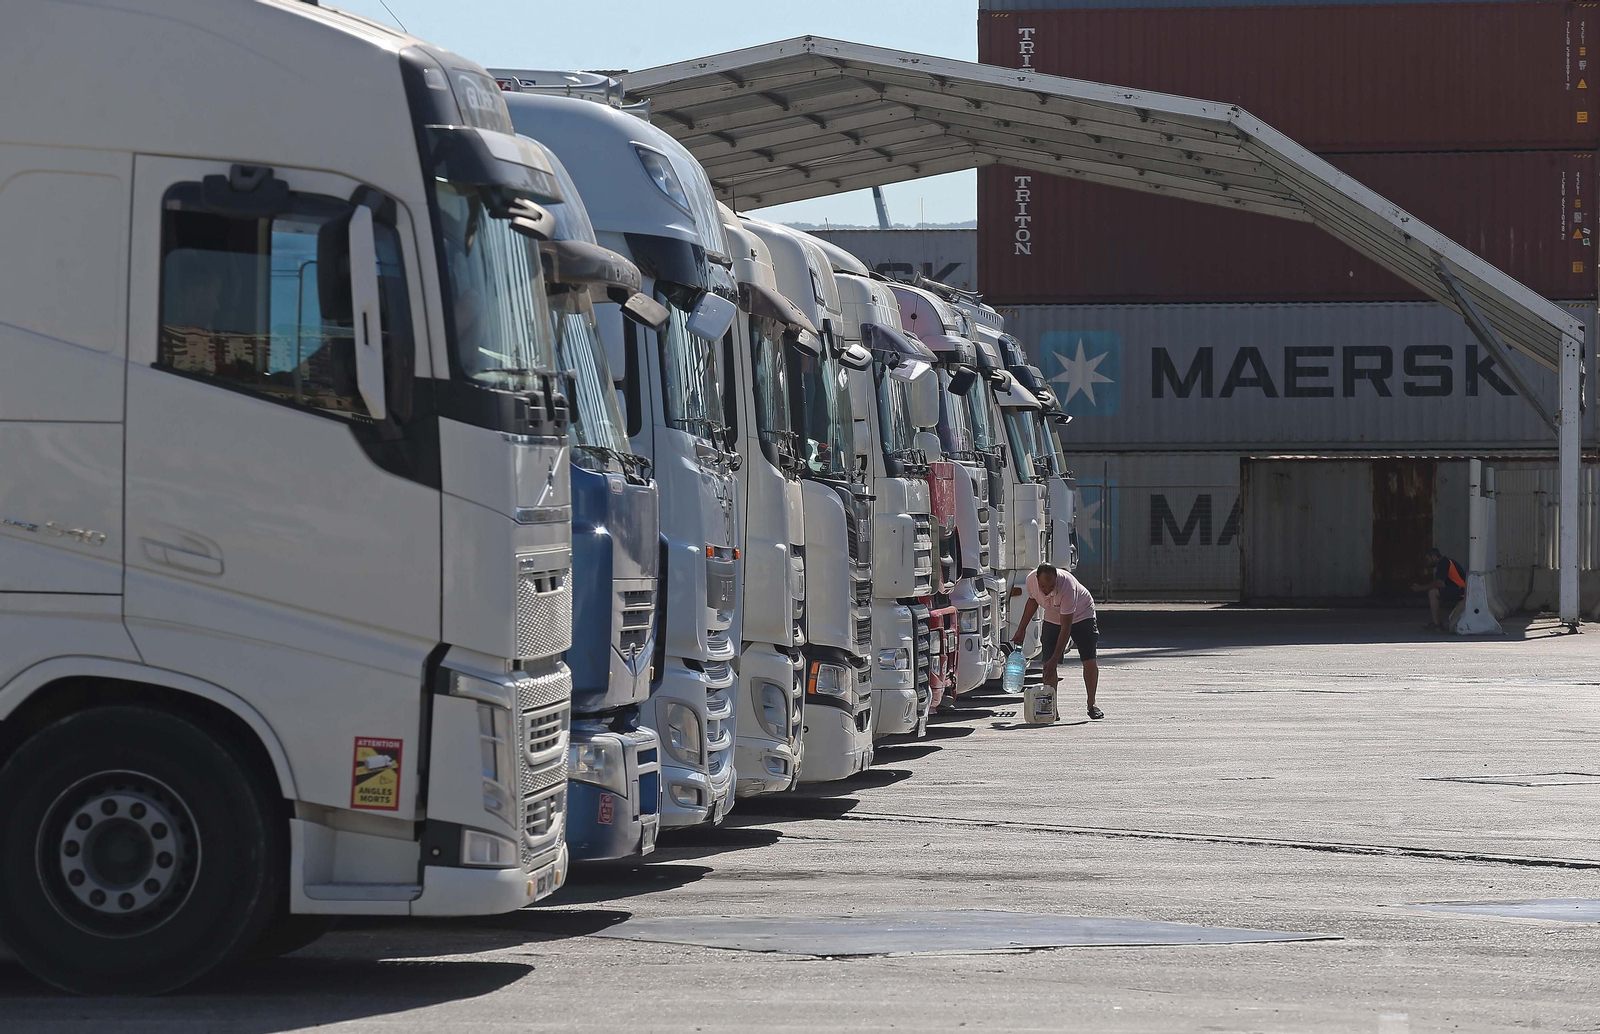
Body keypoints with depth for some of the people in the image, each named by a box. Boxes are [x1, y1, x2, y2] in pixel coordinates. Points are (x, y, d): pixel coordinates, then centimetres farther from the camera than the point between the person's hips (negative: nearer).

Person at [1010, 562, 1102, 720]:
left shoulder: (1067, 587, -41)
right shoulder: (1031, 580, -25)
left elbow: (1065, 628, -37)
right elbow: (1032, 600, 2)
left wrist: (1055, 659, -38)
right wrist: (1021, 629, 4)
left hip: (1081, 616, -4)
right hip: (1052, 619, 4)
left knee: (1090, 661, -11)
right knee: (1048, 663, -10)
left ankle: (1091, 705, 5)